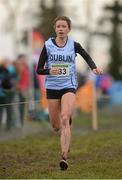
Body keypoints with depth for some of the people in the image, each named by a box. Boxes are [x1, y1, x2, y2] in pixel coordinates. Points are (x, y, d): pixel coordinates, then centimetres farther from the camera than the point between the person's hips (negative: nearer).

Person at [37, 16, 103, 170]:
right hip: (52, 87, 2)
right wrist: (49, 71, -22)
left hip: (69, 86, -1)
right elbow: (39, 70, -1)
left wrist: (94, 68, 0)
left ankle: (64, 157, -27)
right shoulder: (47, 46, -2)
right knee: (56, 126, 7)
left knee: (64, 119, -23)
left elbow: (86, 57, 20)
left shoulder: (74, 45, 0)